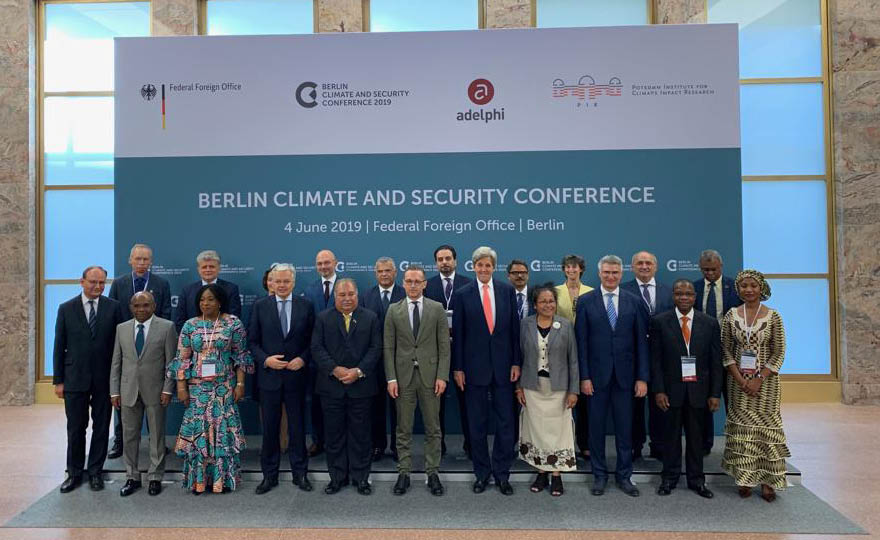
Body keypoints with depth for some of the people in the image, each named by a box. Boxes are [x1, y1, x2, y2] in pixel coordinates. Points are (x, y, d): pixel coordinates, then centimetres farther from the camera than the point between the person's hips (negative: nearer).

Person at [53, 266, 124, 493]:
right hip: (75, 379, 0)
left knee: (101, 428, 8)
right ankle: (74, 473, 25)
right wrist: (58, 380, 1)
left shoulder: (113, 307, -1)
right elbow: (59, 347, 3)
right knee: (75, 428, 9)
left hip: (104, 379, 0)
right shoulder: (66, 309, 1)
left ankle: (95, 472, 22)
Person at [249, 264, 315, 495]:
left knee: (297, 426, 9)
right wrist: (265, 359, -12)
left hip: (296, 375, 0)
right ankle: (269, 475, 22)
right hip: (269, 375, 0)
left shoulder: (306, 306, 1)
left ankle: (300, 473, 22)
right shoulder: (260, 306, 2)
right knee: (270, 428, 9)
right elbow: (252, 341, 3)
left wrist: (303, 359, -12)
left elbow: (313, 340, 3)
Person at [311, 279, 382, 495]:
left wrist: (359, 371, -12)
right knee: (334, 434, 8)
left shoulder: (371, 318, 5)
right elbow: (317, 348, -2)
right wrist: (335, 369, -13)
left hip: (361, 386, 0)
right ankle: (337, 477, 21)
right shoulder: (322, 318, 5)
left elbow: (375, 348, 0)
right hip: (331, 386, 1)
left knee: (360, 434, 7)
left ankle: (361, 477, 19)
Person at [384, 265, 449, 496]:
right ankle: (404, 473, 20)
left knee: (432, 428, 7)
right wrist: (391, 378, -4)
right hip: (403, 376, 1)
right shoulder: (394, 310, 4)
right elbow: (388, 347, 2)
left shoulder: (437, 309, 1)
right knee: (403, 429, 8)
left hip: (430, 375, 0)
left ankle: (433, 473, 19)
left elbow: (444, 345, 0)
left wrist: (442, 376, -7)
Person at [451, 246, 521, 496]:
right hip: (474, 367, -1)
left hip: (503, 366, 1)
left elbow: (514, 328, 4)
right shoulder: (462, 294, -1)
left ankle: (502, 473, 21)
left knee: (505, 422, 6)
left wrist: (516, 362, 0)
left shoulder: (507, 291, 3)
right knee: (477, 424, 9)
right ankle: (481, 472, 24)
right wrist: (457, 368, -3)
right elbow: (457, 334, -1)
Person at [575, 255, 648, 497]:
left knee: (624, 427, 9)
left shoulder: (634, 302, 3)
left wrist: (642, 377, -2)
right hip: (597, 375, -1)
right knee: (596, 426, 8)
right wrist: (584, 376, -7)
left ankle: (624, 475, 24)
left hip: (624, 375, 1)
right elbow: (581, 342, -3)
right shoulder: (586, 301, -1)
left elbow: (642, 341, 3)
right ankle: (599, 475, 23)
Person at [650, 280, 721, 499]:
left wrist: (715, 393, -2)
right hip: (671, 390, -1)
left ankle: (696, 479, 26)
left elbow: (715, 361, 3)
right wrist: (658, 390, -9)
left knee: (696, 436, 11)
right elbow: (655, 360, -4)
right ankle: (669, 478, 24)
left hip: (698, 390, 1)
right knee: (671, 435, 9)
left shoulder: (710, 323, 2)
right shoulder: (660, 322, -3)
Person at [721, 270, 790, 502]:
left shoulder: (773, 317, -3)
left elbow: (778, 353, -5)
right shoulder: (731, 316, 1)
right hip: (738, 381, 1)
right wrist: (740, 379, -9)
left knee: (767, 426, 2)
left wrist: (758, 380, -13)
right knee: (741, 428, 4)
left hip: (765, 381, -1)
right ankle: (745, 479, 13)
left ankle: (767, 481, 12)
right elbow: (726, 351, 1)